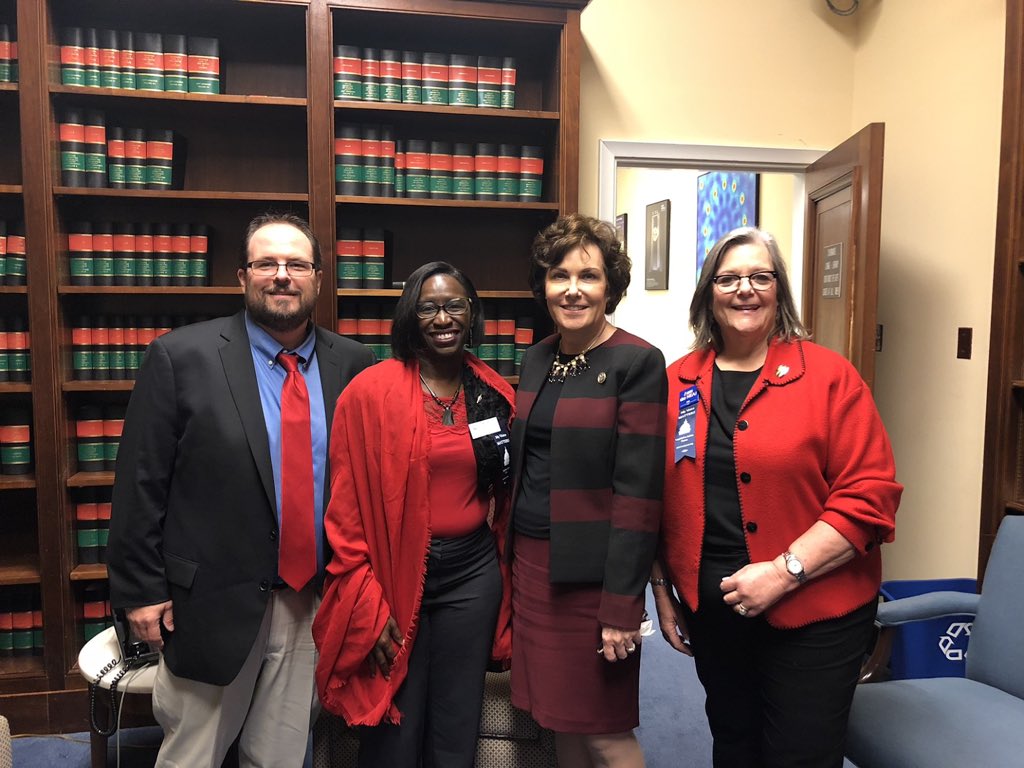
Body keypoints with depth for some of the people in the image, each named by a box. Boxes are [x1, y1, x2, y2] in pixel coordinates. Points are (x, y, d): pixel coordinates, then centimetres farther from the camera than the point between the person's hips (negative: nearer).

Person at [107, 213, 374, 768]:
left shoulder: (352, 364, 0)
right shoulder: (181, 357, -8)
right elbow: (141, 482, -5)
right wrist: (141, 589, -5)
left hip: (315, 600, 3)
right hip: (214, 600, -2)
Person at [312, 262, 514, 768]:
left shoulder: (495, 395, 4)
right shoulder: (370, 392, -8)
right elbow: (348, 507, -7)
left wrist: (506, 589, 11)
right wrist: (368, 605, -10)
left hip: (472, 574, 3)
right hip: (395, 574, -3)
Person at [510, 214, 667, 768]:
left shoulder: (637, 363, -12)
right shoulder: (537, 359, 8)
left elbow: (638, 491, -16)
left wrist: (621, 604, -17)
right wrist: (514, 562, 12)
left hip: (592, 571, -6)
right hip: (532, 563, 6)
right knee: (559, 720, 18)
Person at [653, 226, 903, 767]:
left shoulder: (829, 376, -8)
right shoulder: (677, 383, 2)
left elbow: (870, 495, -13)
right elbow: (661, 499, 7)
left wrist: (785, 572, -19)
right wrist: (662, 590, 7)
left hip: (811, 615, -3)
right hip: (710, 612, 4)